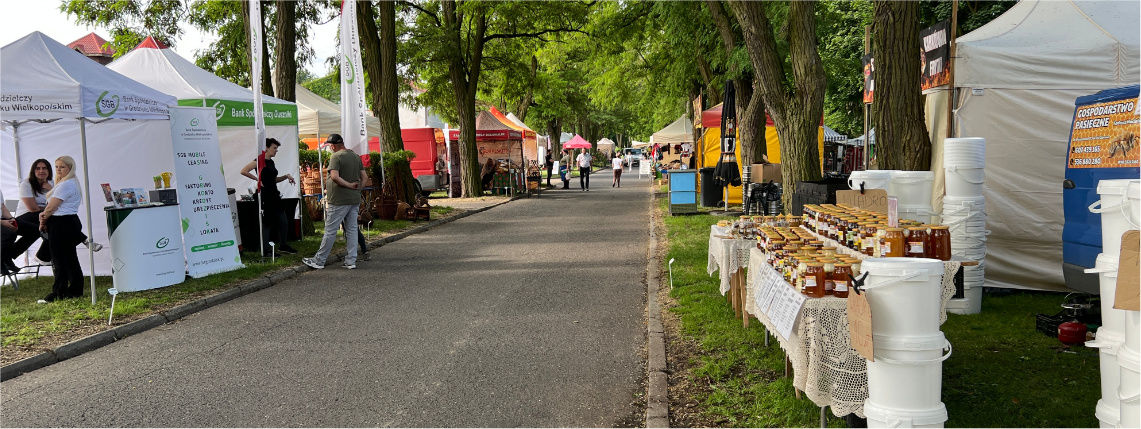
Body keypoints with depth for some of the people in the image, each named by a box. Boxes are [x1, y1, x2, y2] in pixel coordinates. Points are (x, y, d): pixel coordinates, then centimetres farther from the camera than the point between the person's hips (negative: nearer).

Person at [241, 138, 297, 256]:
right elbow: (243, 171, -19)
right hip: (264, 195, -8)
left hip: (274, 194, 8)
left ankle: (283, 246, 23)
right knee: (266, 223, -1)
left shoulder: (271, 162, 15)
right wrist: (258, 179, -16)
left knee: (283, 221, 10)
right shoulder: (259, 161, -10)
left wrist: (286, 176, 10)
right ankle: (265, 250, 7)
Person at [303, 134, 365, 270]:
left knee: (330, 231, -1)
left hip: (339, 200, -7)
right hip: (355, 200, 7)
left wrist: (348, 185, -16)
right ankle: (351, 261, 11)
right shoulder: (356, 156, 12)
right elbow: (364, 177, 12)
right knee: (351, 230, 10)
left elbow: (334, 177, -24)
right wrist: (357, 189, 10)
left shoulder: (336, 157, -11)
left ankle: (319, 261, 7)